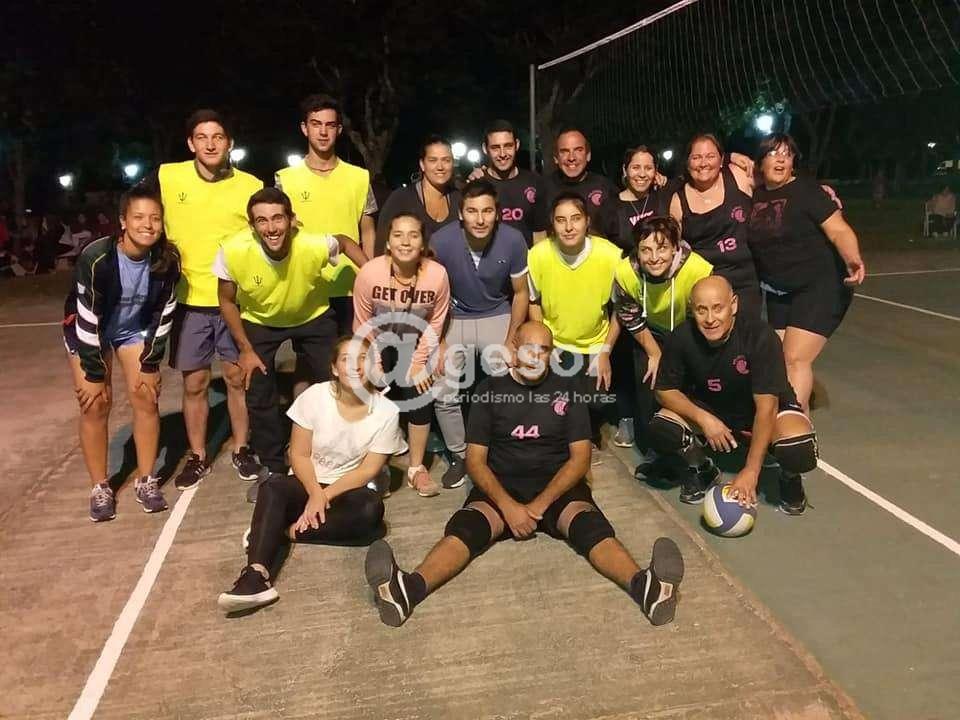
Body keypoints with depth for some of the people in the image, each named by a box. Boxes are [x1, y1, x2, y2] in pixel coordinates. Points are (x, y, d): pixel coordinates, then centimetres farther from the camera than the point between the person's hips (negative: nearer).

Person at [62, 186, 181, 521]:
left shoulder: (167, 259, -21)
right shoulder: (96, 258, -32)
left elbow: (164, 314, -10)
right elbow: (88, 319, -26)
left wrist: (150, 364, -8)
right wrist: (95, 373, -21)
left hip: (135, 328, 3)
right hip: (87, 330, -3)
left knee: (146, 397, -4)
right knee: (96, 404, -5)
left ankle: (146, 480, 12)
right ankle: (99, 487, 10)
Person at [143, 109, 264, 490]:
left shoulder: (251, 186, -5)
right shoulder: (166, 177, -5)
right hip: (189, 300, 1)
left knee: (238, 377, 10)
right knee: (194, 383, 10)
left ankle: (241, 449, 27)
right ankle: (197, 456, 26)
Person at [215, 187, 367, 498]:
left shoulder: (315, 245, -35)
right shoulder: (233, 252, -33)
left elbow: (344, 242, -8)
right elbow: (226, 301, -12)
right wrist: (246, 350, -9)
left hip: (314, 318, 0)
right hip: (259, 322, 1)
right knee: (259, 398, 1)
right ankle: (274, 470, 22)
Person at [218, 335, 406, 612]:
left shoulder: (387, 412, -12)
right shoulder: (314, 396, -10)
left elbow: (368, 470, -11)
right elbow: (299, 455, -7)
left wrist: (326, 496, -20)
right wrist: (315, 493, -23)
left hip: (350, 490, 0)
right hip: (308, 484, 0)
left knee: (371, 510, -33)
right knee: (272, 489, -31)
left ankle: (285, 532, -26)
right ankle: (256, 576, -48)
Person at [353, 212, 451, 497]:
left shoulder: (437, 274, -27)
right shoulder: (369, 272, -28)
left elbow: (436, 322, -11)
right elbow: (362, 324, -14)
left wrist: (418, 362, -11)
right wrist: (374, 364, -12)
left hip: (417, 345, 1)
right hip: (379, 345, 0)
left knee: (420, 398, -6)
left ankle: (416, 468, 12)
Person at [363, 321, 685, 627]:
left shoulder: (567, 390, 7)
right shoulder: (489, 390, 6)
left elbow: (580, 457, 0)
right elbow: (475, 459, 0)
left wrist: (541, 503, -15)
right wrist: (507, 505, -17)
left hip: (557, 486, 1)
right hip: (500, 487, 0)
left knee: (591, 525, -30)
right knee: (464, 526, -30)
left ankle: (644, 585, -55)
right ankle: (409, 587, -54)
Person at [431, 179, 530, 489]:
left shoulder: (513, 240, -21)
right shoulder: (441, 241, -22)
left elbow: (520, 292, -5)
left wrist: (510, 342, -9)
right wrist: (437, 344, -10)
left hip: (497, 317, 0)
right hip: (455, 318, 1)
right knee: (444, 395, -10)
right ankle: (459, 457, 13)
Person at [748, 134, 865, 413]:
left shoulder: (806, 189, -12)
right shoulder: (756, 195, 3)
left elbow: (839, 231, -18)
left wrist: (853, 260, -36)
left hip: (819, 287, -6)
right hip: (778, 294, 6)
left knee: (795, 359, -13)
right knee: (782, 362, 5)